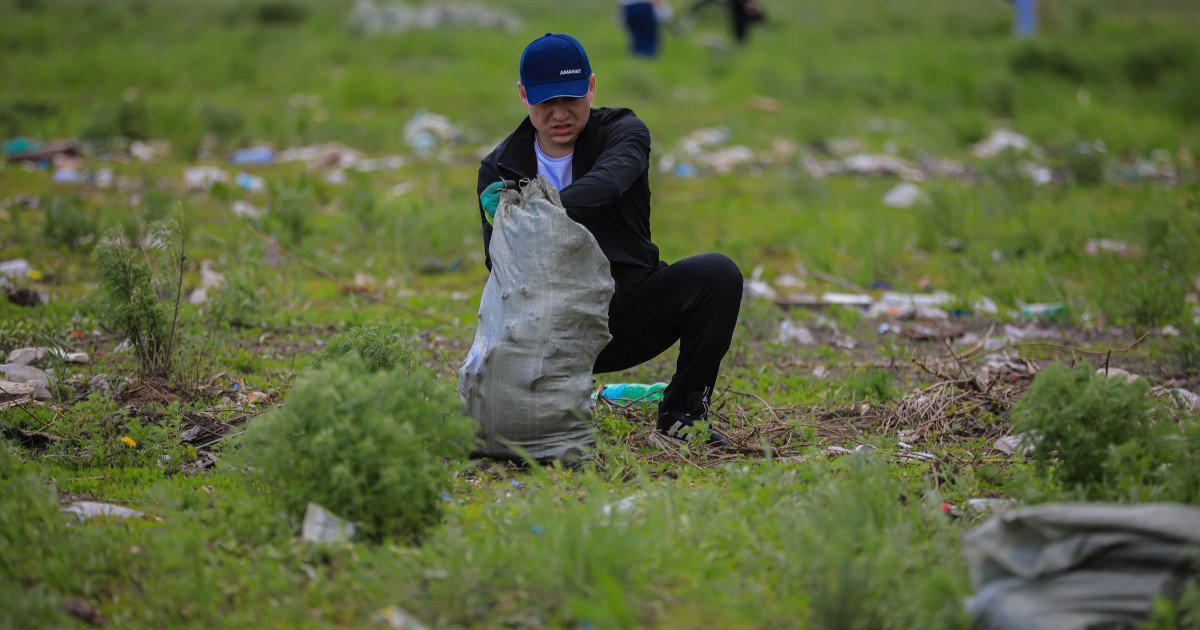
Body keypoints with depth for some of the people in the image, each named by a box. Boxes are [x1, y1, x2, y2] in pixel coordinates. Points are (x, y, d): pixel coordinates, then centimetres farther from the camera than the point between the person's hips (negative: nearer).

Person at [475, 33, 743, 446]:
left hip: (629, 311, 0)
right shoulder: (499, 169, 5)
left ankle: (681, 417, -12)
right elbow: (498, 264, -4)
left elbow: (607, 183, -25)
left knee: (718, 274, -25)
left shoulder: (623, 131, 0)